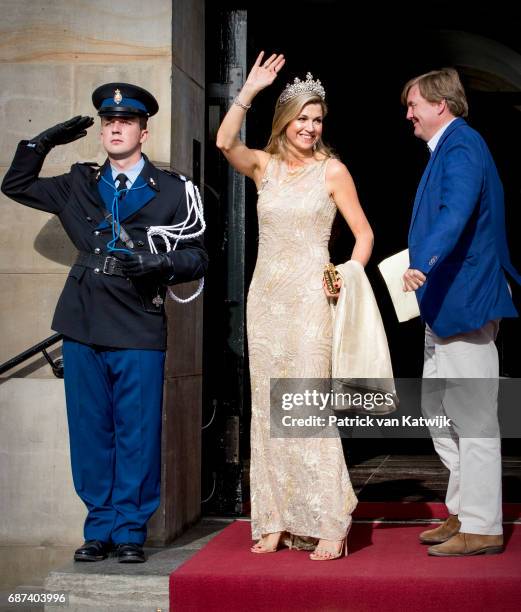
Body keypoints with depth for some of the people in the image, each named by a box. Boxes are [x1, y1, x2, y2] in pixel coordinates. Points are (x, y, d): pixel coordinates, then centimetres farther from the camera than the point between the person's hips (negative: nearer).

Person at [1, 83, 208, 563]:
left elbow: (197, 257, 4)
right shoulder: (80, 185, 15)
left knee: (137, 435, -1)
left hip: (139, 330, -3)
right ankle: (100, 528, 17)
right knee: (90, 433, 7)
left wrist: (161, 263, -16)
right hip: (84, 326, 3)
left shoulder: (171, 191, 6)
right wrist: (44, 143, 14)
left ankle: (130, 532, 10)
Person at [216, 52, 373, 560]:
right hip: (265, 296, 4)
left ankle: (330, 524, -4)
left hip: (310, 298, -4)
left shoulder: (332, 171, 2)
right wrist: (250, 88, -13)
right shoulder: (264, 166, 9)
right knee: (267, 408, 5)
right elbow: (224, 142, -10)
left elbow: (364, 234, 4)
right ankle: (274, 521, 12)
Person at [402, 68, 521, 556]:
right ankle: (463, 512, 24)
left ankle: (481, 528, 1)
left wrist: (423, 263, -44)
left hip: (463, 300, -11)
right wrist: (423, 263, 34)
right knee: (439, 412, 16)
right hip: (445, 304, 11)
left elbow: (457, 211, -31)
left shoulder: (461, 146, -14)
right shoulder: (448, 148, 17)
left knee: (472, 419, -5)